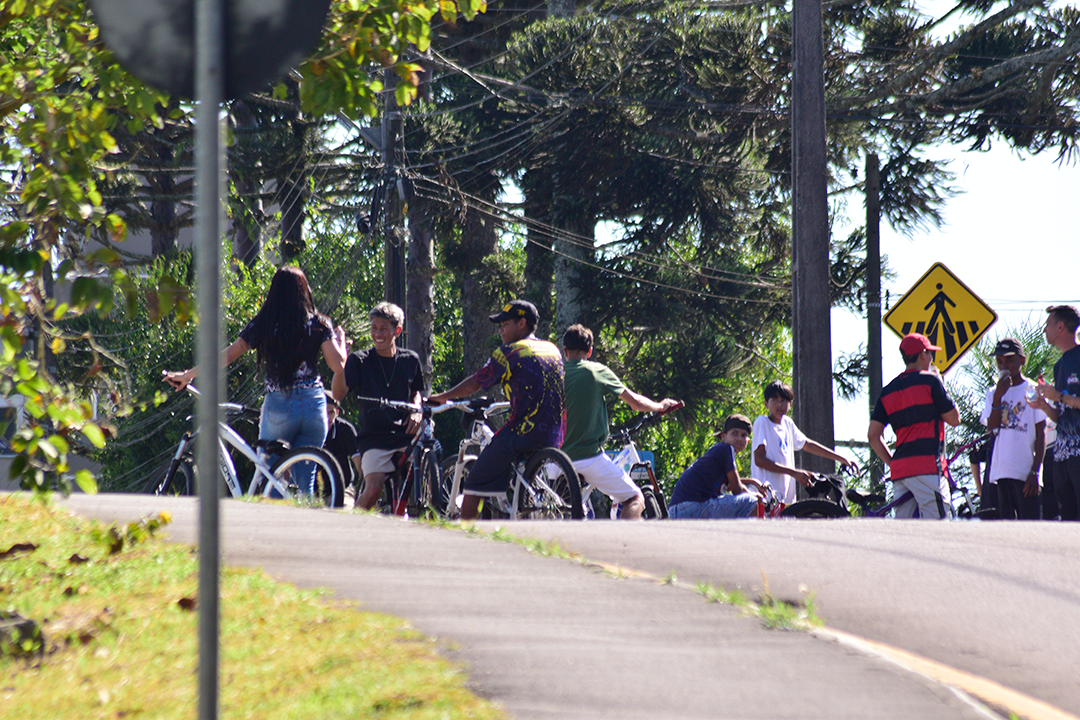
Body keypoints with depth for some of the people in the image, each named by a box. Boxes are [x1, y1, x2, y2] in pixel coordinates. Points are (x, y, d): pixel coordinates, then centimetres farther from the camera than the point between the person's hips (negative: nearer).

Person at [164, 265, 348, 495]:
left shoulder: (262, 325, 0)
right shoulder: (319, 324, 1)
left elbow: (225, 357, 0)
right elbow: (338, 365, -2)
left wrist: (186, 375, 7)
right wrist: (340, 339, 18)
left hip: (278, 407, -1)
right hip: (314, 405, 1)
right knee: (305, 484, 8)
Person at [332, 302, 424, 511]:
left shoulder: (410, 360, 10)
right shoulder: (360, 360, 1)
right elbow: (338, 394, -11)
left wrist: (417, 411, 6)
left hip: (405, 436, 2)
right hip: (374, 438, -2)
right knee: (374, 488, -23)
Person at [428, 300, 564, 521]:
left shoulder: (510, 352, -3)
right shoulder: (553, 350, 16)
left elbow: (474, 384, 2)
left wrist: (442, 397, 15)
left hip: (522, 433, -7)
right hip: (554, 438, 7)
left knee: (473, 487, 0)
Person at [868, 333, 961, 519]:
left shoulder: (888, 391, 16)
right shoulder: (929, 380, -1)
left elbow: (873, 435, 11)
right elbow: (954, 419, 4)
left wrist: (892, 462, 17)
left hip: (898, 470, 7)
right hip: (927, 467, -6)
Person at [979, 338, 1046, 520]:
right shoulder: (993, 393, 15)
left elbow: (1041, 434, -1)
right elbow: (991, 426, 2)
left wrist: (1035, 472, -9)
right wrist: (998, 396, -9)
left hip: (1026, 472, -4)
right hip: (1000, 472, 4)